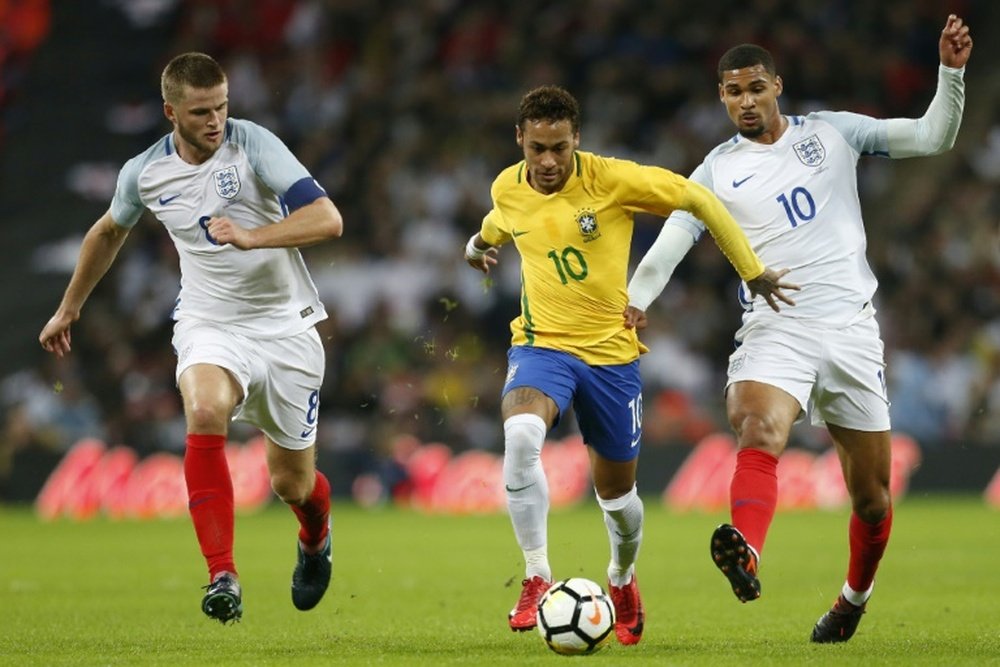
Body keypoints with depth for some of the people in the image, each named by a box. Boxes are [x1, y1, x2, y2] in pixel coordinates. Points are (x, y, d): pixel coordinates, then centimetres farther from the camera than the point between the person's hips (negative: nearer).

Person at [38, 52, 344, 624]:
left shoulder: (253, 144, -14)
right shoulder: (144, 173, -3)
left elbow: (328, 219, -23)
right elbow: (109, 232, 20)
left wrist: (252, 236, -36)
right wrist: (70, 308, 29)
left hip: (285, 326, -1)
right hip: (210, 325, 1)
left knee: (293, 483, 6)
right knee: (205, 412, -33)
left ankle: (316, 536, 46)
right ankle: (222, 577, -31)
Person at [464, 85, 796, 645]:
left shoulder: (611, 179, -15)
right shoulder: (507, 189, -3)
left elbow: (700, 199, -6)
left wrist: (752, 271, -3)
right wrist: (481, 242, 5)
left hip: (611, 351, -1)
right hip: (541, 344, 1)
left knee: (616, 487, 11)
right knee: (521, 434, -32)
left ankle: (623, 580, 44)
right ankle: (537, 579, -22)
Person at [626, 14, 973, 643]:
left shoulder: (832, 132, 8)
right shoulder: (719, 170, 7)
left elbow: (933, 137, 7)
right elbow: (673, 238, -3)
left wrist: (951, 72, -8)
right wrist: (635, 299, -21)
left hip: (850, 329, 2)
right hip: (774, 328, -1)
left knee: (872, 494, 7)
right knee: (759, 432, -34)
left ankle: (856, 595, 34)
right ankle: (746, 556, -58)